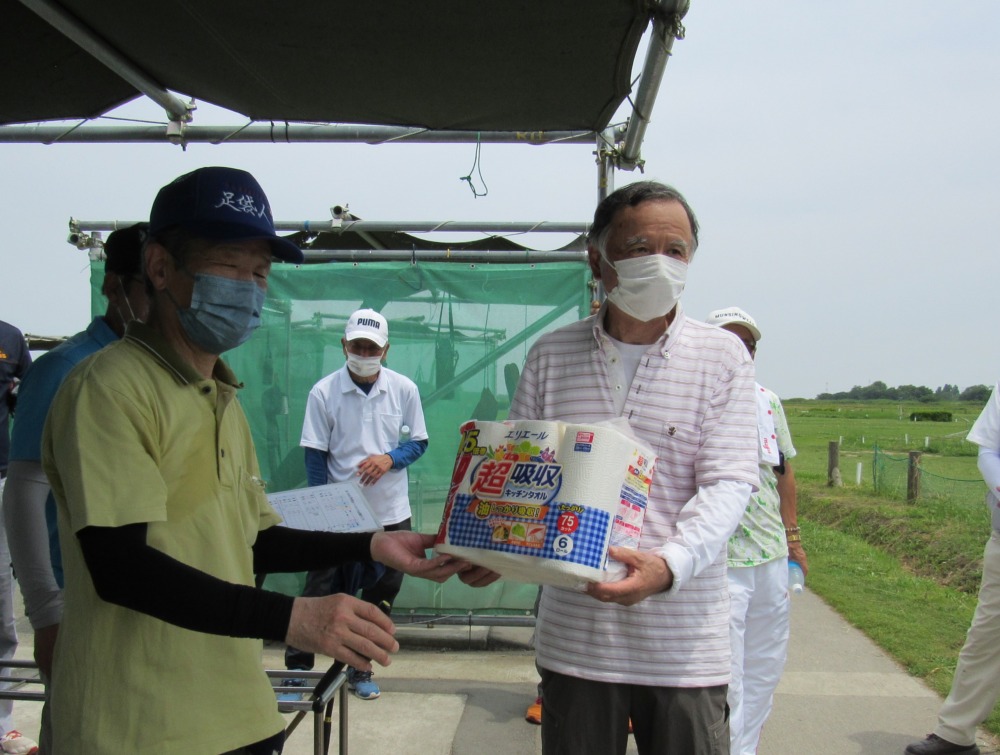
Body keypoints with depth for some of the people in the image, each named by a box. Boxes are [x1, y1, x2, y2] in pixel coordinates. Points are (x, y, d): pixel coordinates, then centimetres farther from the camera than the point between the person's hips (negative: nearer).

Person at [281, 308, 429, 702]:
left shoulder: (404, 389, -4)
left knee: (379, 599, 12)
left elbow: (419, 442, 4)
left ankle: (360, 668, 29)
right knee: (320, 594, 1)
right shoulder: (323, 392, -8)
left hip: (391, 513, 2)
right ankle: (297, 669, 15)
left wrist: (390, 458, -17)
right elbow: (315, 457, -5)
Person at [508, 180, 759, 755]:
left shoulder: (722, 357, -2)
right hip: (573, 636, 2)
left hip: (683, 643, -1)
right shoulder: (551, 355, 4)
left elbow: (729, 482, -10)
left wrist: (667, 565, -27)